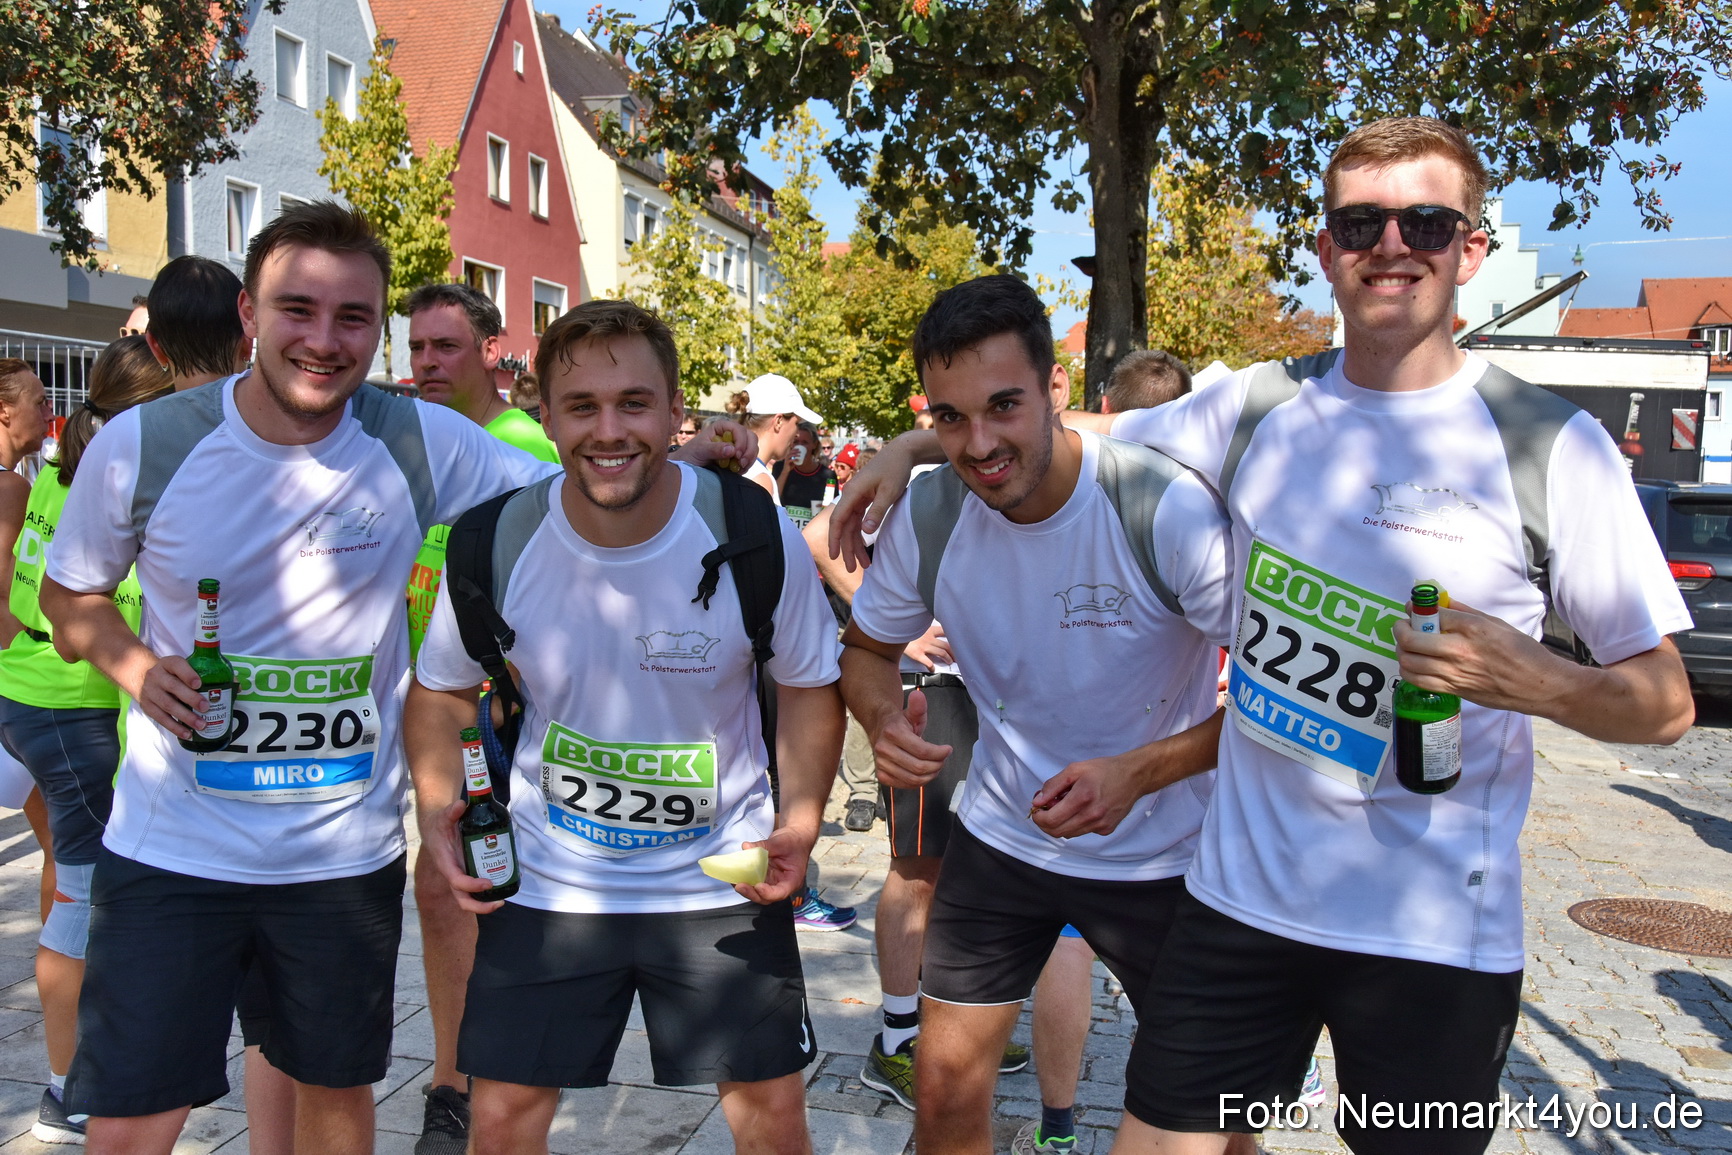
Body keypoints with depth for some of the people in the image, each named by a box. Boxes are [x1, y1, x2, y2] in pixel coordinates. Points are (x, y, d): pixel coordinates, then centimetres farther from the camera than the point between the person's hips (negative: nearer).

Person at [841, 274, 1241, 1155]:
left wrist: (1140, 771, -33)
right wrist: (884, 720, -19)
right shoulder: (927, 516, -13)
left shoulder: (1169, 508, -26)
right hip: (999, 838, 3)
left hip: (1161, 855, -2)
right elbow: (867, 648, 4)